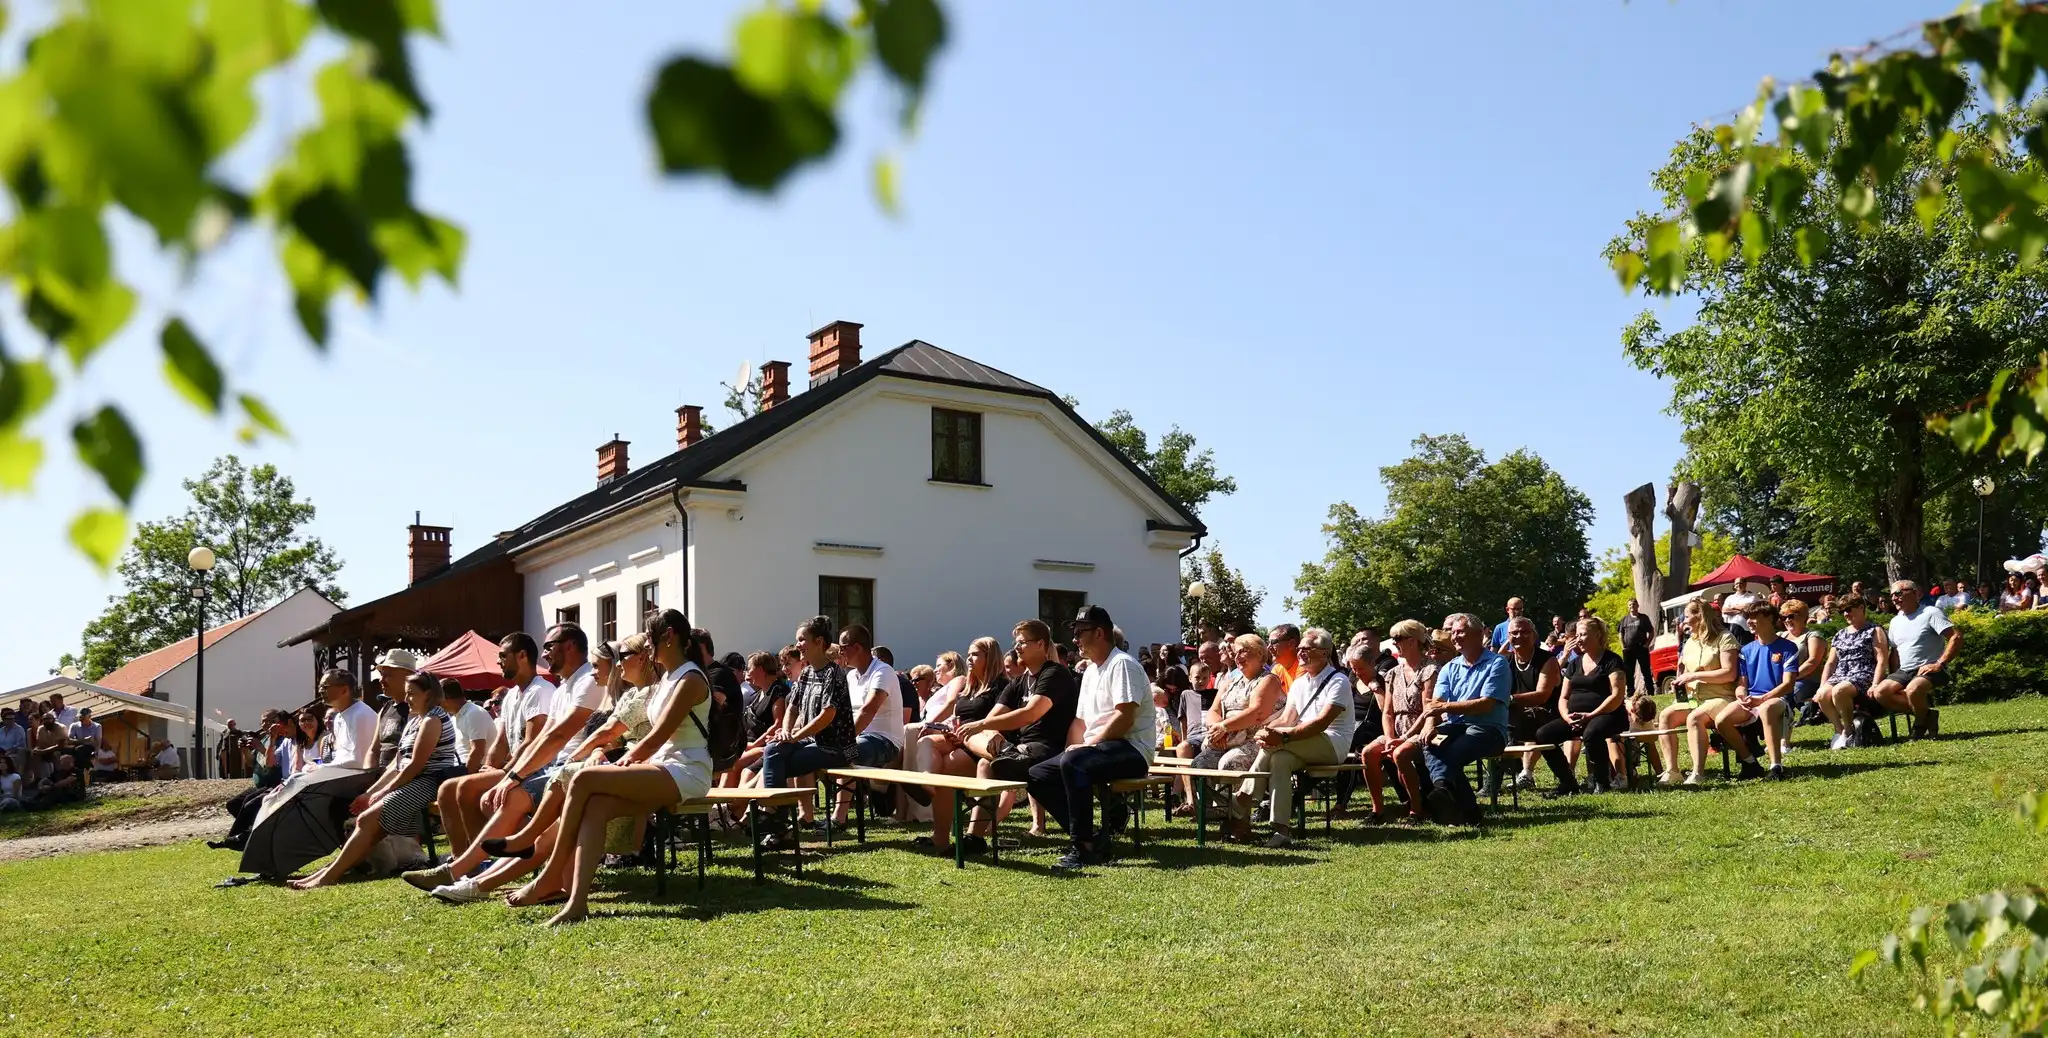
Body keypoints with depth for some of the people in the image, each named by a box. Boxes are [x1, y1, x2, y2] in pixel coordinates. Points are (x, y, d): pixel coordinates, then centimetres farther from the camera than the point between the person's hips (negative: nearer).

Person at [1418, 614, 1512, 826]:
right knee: (1429, 744, -29)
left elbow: (1486, 704, -12)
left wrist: (1446, 707, -17)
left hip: (1488, 729, -4)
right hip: (1454, 727, 4)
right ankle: (1442, 786, -50)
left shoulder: (1497, 663, 1)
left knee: (1451, 752, -33)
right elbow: (1435, 703, 4)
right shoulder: (1449, 668, 18)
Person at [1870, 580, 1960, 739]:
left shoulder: (1931, 613, -4)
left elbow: (1956, 637, -13)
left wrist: (1939, 664, -20)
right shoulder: (1895, 621, 18)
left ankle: (1920, 724, -9)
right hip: (1904, 671, 7)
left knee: (1913, 690, -37)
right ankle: (1924, 704, -8)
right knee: (1880, 692, -19)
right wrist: (1893, 678, 8)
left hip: (1928, 670, -7)